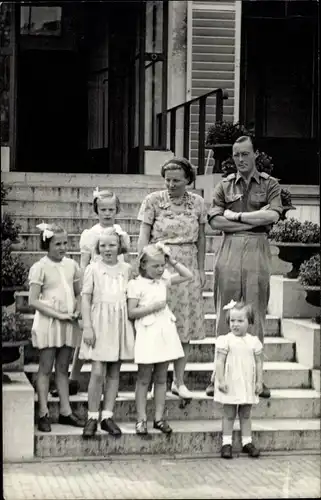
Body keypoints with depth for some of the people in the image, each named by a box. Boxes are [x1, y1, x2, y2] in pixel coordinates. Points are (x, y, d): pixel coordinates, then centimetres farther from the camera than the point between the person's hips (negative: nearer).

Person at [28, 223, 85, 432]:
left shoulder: (72, 265, 6)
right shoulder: (40, 267, -8)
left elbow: (79, 294, 14)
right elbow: (34, 300, -11)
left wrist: (78, 310, -6)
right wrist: (58, 315, -17)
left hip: (69, 323, 4)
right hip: (48, 322, -4)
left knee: (63, 368, 11)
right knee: (46, 368, 2)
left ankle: (65, 411, 16)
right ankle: (44, 413, 6)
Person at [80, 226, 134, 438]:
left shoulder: (126, 268, 6)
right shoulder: (93, 268, -1)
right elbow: (86, 298, -2)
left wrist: (133, 324, 7)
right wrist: (87, 327, -9)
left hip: (120, 323, 3)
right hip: (99, 322, -3)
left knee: (114, 373, 6)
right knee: (98, 372, -8)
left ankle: (108, 416, 12)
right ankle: (92, 418, 0)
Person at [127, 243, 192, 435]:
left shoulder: (164, 280, 8)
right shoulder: (136, 284, -7)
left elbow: (189, 276, 12)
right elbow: (131, 312, -10)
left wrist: (173, 262, 5)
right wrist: (152, 307, -16)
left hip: (165, 331, 5)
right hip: (147, 334, -5)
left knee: (161, 378, 10)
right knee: (144, 379, 3)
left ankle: (159, 417, 15)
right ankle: (141, 419, 8)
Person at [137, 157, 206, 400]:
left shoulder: (197, 202, 5)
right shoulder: (153, 200, -2)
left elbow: (201, 239, 11)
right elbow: (143, 237, -3)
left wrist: (201, 269, 8)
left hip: (187, 267, 3)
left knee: (185, 326, 5)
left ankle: (179, 381, 15)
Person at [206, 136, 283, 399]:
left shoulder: (270, 184, 9)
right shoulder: (225, 186, 12)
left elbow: (273, 215, -8)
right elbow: (215, 220, -2)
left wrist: (236, 215, -6)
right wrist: (255, 220, -6)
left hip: (258, 251, 0)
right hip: (230, 249, 1)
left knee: (256, 315, 2)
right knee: (226, 315, -1)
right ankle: (219, 375, 2)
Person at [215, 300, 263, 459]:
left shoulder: (254, 341, 2)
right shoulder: (226, 340, -8)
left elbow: (258, 363, 7)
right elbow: (220, 361, -9)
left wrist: (259, 382, 3)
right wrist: (221, 380, -14)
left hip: (248, 385, 3)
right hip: (230, 385, -3)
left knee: (246, 415, 12)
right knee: (229, 415, 4)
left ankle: (247, 442, 19)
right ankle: (226, 443, 9)